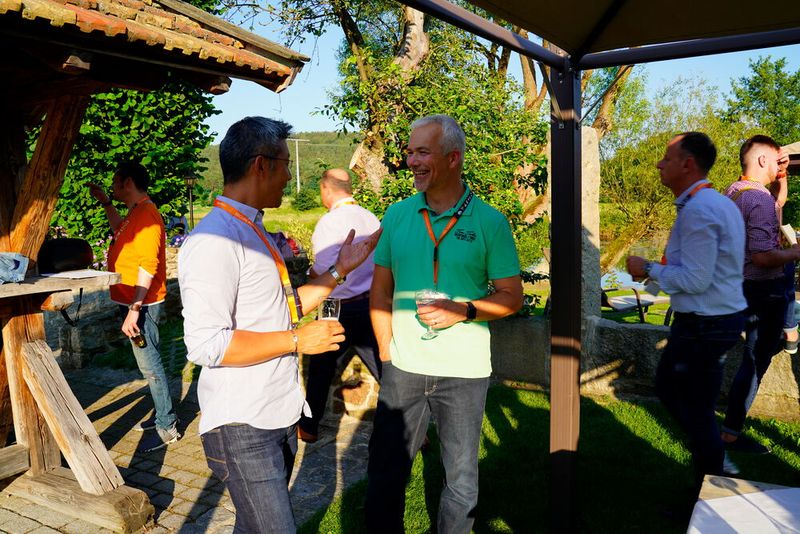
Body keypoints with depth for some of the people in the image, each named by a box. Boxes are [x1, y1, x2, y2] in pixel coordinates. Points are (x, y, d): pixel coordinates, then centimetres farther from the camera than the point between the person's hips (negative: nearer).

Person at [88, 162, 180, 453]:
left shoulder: (146, 214, -18)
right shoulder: (136, 212, 14)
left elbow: (147, 265, -26)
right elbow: (121, 231, 39)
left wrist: (134, 309, -28)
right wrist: (106, 203, 29)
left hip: (141, 305, -10)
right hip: (135, 302, 10)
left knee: (149, 364, -4)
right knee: (149, 362, 17)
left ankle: (167, 426, 5)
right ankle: (163, 414, 29)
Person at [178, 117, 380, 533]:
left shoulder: (253, 231, 14)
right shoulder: (214, 239, -19)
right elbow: (205, 343, -26)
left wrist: (339, 269, 13)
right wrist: (297, 339, -20)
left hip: (278, 417, 10)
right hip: (242, 428, -9)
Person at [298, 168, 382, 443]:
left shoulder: (330, 222, -16)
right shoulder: (370, 217, 4)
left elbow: (322, 272, -20)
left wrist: (310, 271, 1)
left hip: (342, 309, -5)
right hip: (373, 303, 5)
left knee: (321, 368, 14)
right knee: (384, 368, 12)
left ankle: (308, 428, 30)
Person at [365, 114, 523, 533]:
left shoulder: (489, 222, -6)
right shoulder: (396, 216, 3)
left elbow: (512, 297, -2)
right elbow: (380, 291, 8)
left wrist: (463, 310, -19)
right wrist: (387, 352, 1)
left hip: (464, 372, -2)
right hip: (402, 369, 2)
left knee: (461, 478, 15)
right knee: (385, 471, 12)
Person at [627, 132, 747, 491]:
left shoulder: (698, 210, -21)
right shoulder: (720, 203, 11)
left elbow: (695, 279, -24)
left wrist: (649, 269, -12)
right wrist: (659, 269, 12)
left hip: (703, 326, -10)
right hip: (722, 316, 10)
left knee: (696, 413, 3)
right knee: (667, 388, 23)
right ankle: (715, 462, 31)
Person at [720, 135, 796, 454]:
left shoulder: (734, 191, 8)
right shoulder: (759, 199, -21)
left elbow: (777, 202, 29)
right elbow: (763, 256, -28)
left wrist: (781, 174, 17)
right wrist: (795, 252, -12)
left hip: (745, 284, 9)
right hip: (763, 289, -9)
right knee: (755, 361, 0)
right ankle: (731, 433, 7)